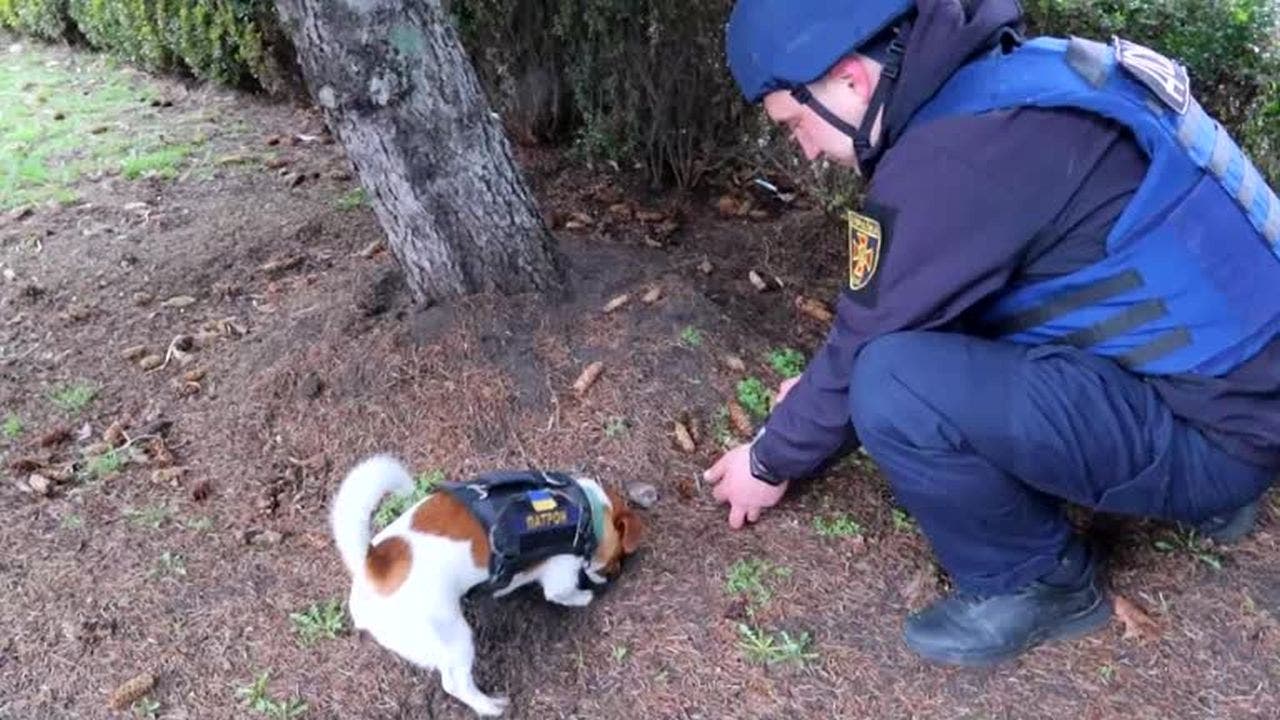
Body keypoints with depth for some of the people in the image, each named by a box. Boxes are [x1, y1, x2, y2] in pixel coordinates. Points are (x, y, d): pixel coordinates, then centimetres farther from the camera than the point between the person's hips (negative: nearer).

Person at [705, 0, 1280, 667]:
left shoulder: (956, 151, -23)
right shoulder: (1004, 80, 6)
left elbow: (868, 344, -14)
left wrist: (772, 462, 3)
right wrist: (822, 394, 20)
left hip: (1211, 430, -9)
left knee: (895, 386, -25)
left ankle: (1036, 584, 2)